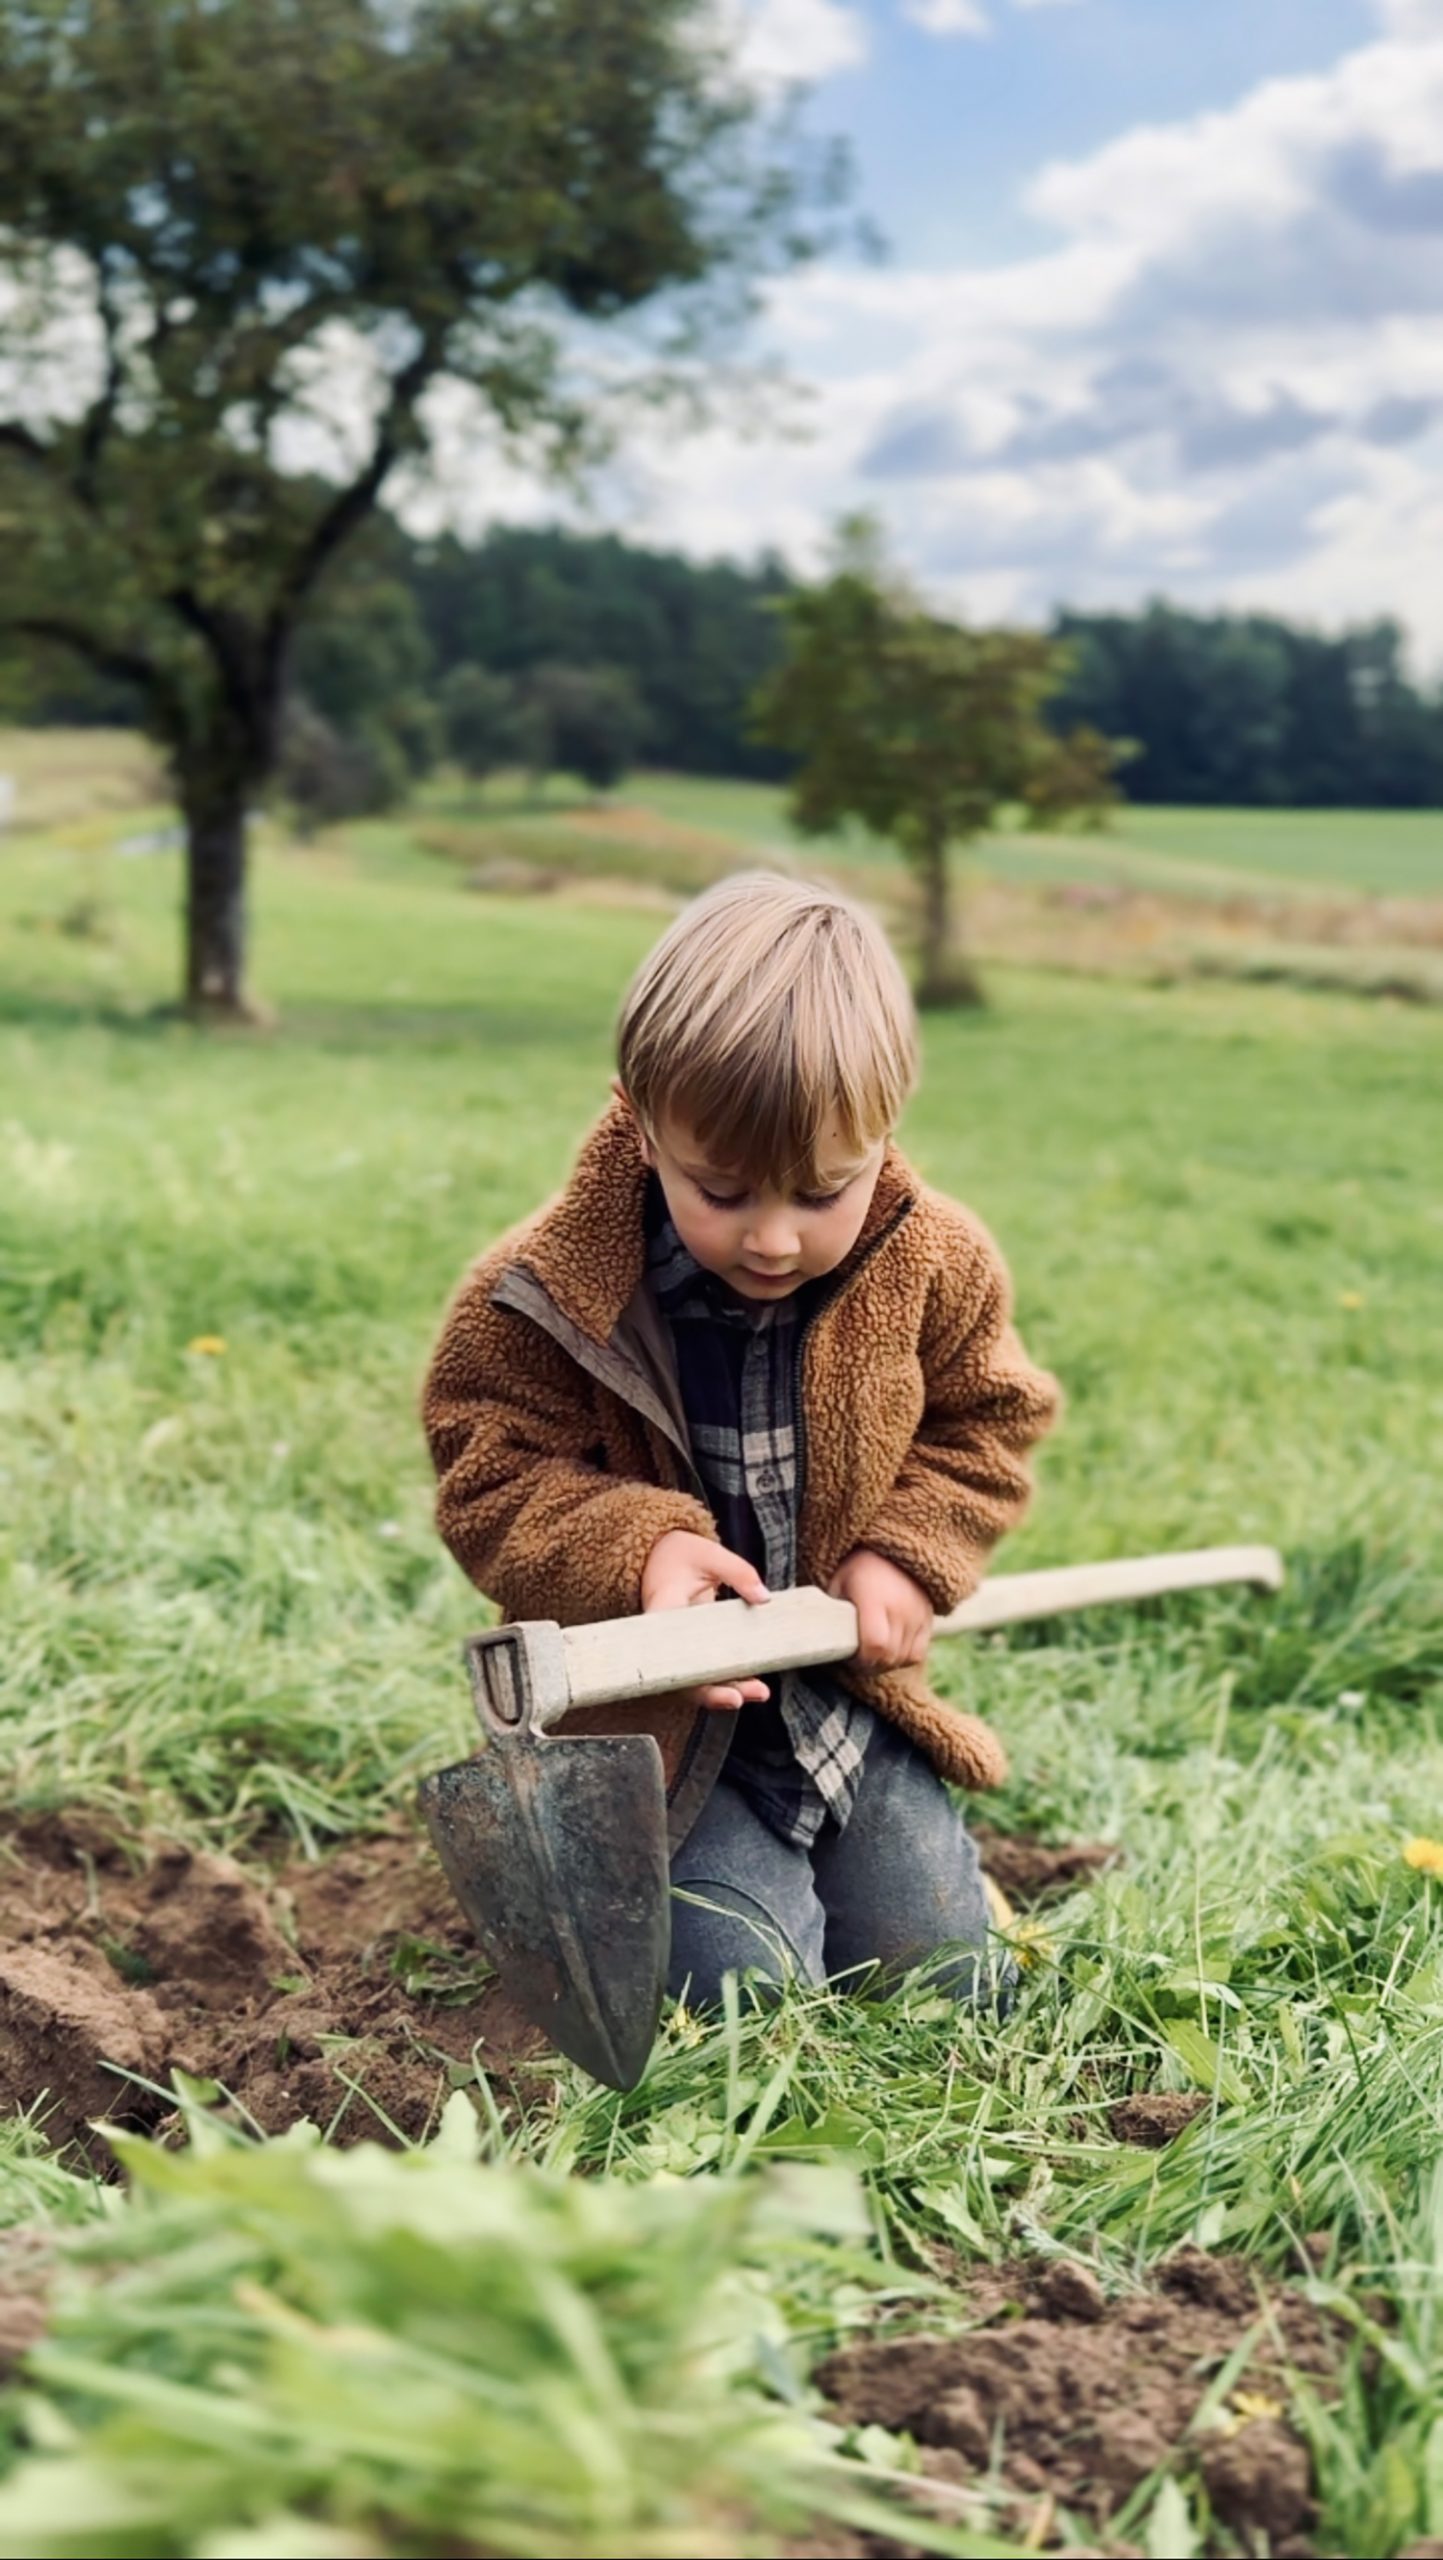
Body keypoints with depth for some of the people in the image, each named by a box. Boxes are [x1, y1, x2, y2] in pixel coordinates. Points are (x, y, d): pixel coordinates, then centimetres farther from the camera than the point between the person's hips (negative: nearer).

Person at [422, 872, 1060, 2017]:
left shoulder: (937, 1266, -12)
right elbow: (493, 1481, -15)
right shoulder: (544, 1299, -22)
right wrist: (639, 1554, -33)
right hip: (658, 1719, -4)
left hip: (852, 1693, 4)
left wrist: (908, 1555, -14)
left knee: (945, 1983, 14)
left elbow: (984, 1424, 3)